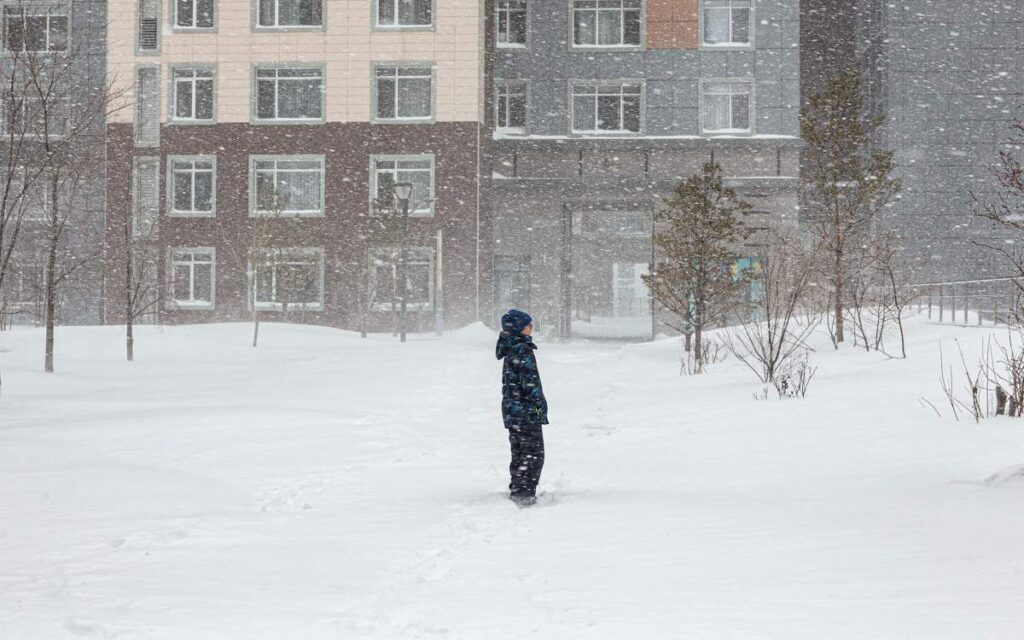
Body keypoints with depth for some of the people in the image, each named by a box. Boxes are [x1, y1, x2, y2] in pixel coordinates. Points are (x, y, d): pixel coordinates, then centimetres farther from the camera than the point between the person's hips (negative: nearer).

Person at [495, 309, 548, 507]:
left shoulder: (510, 350, 13)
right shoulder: (523, 350, -16)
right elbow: (530, 382, -20)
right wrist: (539, 405, -14)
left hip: (512, 410, 10)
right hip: (527, 410, -10)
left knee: (519, 453, 16)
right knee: (533, 454, -5)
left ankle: (516, 491, 20)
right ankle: (524, 493, -9)